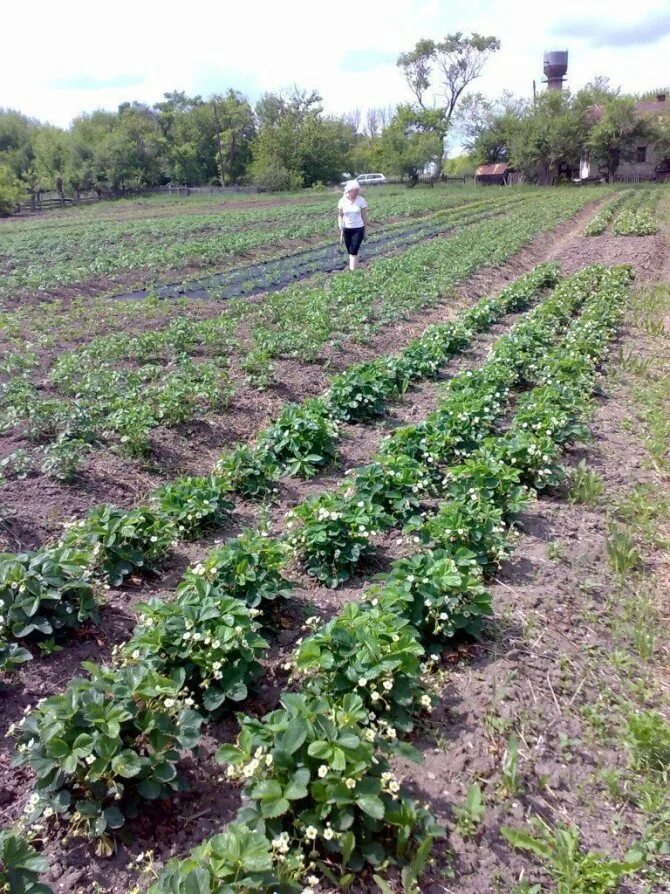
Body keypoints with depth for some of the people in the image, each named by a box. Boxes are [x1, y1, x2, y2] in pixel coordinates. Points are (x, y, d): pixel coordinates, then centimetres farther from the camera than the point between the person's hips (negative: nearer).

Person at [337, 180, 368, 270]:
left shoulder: (361, 200, -8)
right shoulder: (342, 201, -5)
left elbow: (364, 216, -1)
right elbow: (340, 215, 4)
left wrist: (365, 230, 2)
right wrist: (341, 228, -10)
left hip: (358, 229, -2)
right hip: (347, 229, 2)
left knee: (354, 251, -11)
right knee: (350, 252, 10)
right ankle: (353, 268, 25)